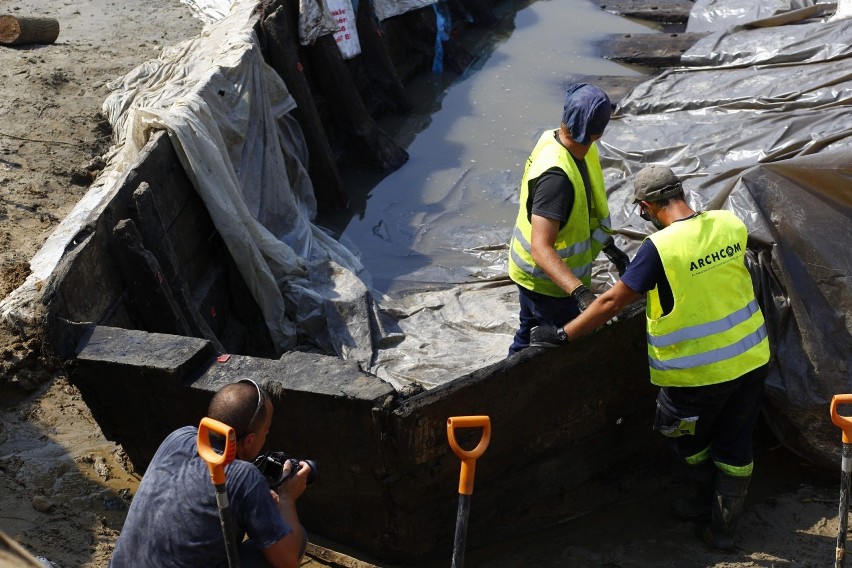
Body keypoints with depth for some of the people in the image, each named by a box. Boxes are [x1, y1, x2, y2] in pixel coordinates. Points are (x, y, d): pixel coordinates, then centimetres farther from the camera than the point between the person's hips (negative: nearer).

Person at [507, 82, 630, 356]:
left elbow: (583, 206, 9)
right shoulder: (556, 174, -36)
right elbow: (541, 249, -41)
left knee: (528, 336, 28)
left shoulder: (552, 140, -7)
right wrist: (579, 292, -51)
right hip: (549, 282, -9)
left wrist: (608, 246, 14)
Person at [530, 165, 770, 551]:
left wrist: (564, 335, -5)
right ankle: (723, 527, 32)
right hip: (751, 358, 6)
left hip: (699, 371, -5)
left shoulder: (660, 247, -22)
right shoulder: (731, 224, -5)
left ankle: (709, 498, 44)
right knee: (735, 447, 19)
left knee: (683, 435, 24)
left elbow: (612, 302, -17)